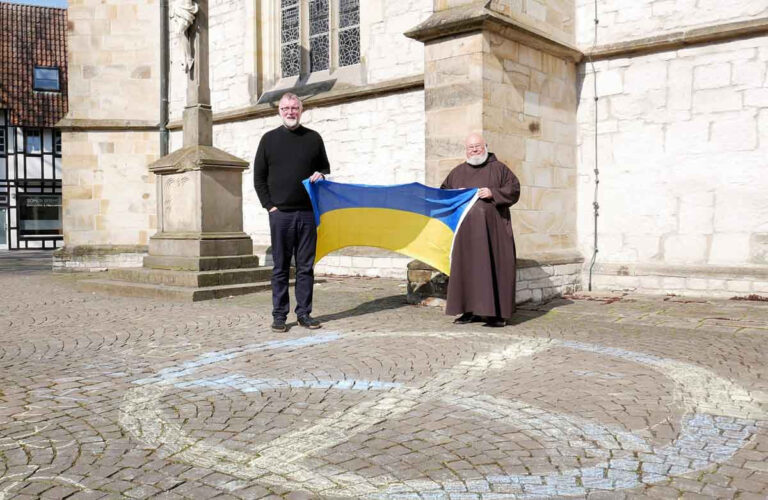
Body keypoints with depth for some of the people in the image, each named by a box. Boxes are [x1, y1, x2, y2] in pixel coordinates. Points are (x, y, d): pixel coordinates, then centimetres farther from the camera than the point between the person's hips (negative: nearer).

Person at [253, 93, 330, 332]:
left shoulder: (313, 138, 10)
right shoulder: (269, 139, 8)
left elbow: (325, 167, 20)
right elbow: (259, 177, 8)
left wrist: (321, 175, -4)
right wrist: (269, 205, -2)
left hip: (307, 213, 1)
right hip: (280, 213, -1)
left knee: (306, 266, 5)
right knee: (281, 267, 2)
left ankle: (304, 313, 13)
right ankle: (279, 315, 9)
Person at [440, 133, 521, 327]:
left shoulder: (498, 168, 7)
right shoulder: (457, 172, 17)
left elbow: (514, 188, 0)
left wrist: (493, 193, -14)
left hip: (492, 229, -4)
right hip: (466, 230, 4)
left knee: (493, 266, -6)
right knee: (467, 268, 3)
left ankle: (497, 312, -3)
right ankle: (471, 311, 10)